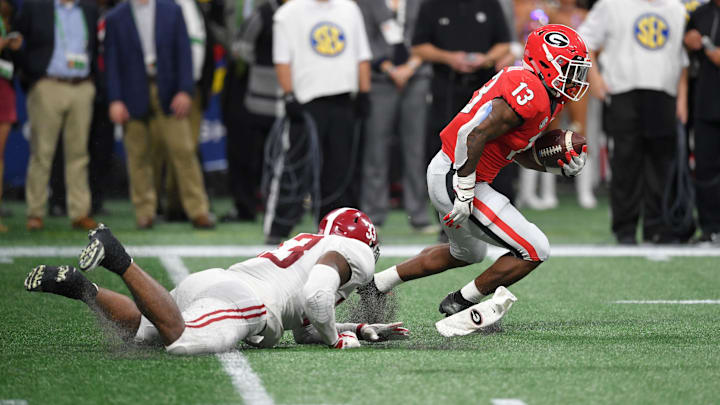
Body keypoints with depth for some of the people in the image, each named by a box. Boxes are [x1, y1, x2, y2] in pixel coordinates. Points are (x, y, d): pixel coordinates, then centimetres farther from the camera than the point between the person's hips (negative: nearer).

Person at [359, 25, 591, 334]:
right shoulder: (529, 94, -21)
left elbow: (516, 151, 20)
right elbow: (474, 135, -28)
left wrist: (558, 167, 6)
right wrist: (465, 193, -25)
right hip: (456, 180, -11)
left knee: (468, 253, 34)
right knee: (534, 251, -6)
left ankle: (378, 284, 38)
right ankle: (461, 303, 8)